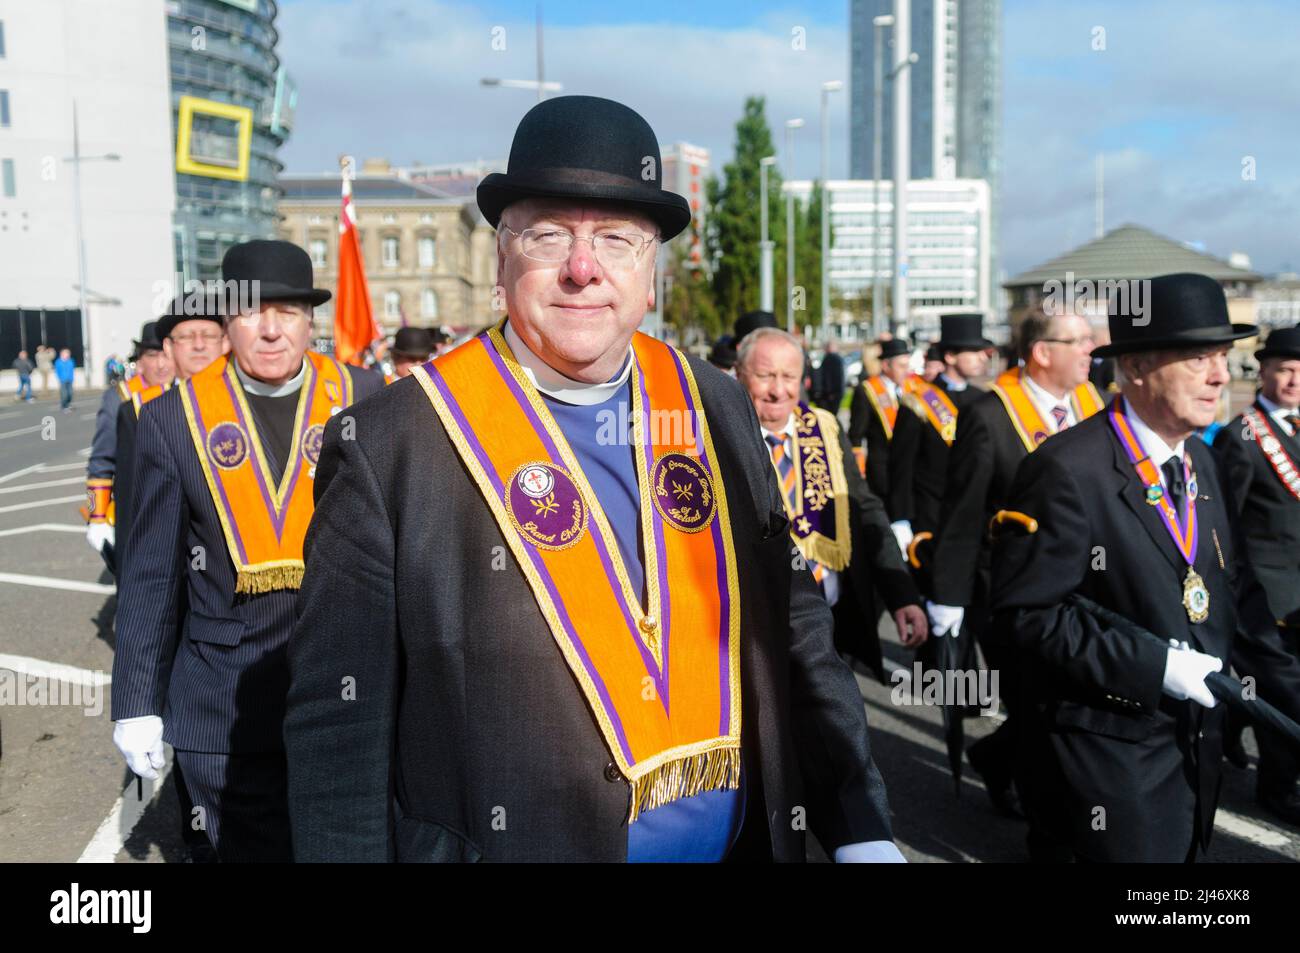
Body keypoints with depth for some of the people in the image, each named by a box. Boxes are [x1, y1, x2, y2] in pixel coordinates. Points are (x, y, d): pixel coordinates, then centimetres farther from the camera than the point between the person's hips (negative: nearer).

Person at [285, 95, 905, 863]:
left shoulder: (719, 407, -3)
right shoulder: (391, 445, -15)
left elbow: (794, 627, 3)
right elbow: (341, 727, -11)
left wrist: (862, 830, 0)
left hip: (743, 840, 4)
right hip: (509, 841, -3)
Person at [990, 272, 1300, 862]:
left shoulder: (1202, 464, 7)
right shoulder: (1066, 470, -19)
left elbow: (1237, 597, 11)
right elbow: (1028, 611, -21)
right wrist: (1152, 667, -23)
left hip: (1195, 746, 8)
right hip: (1105, 760, -7)